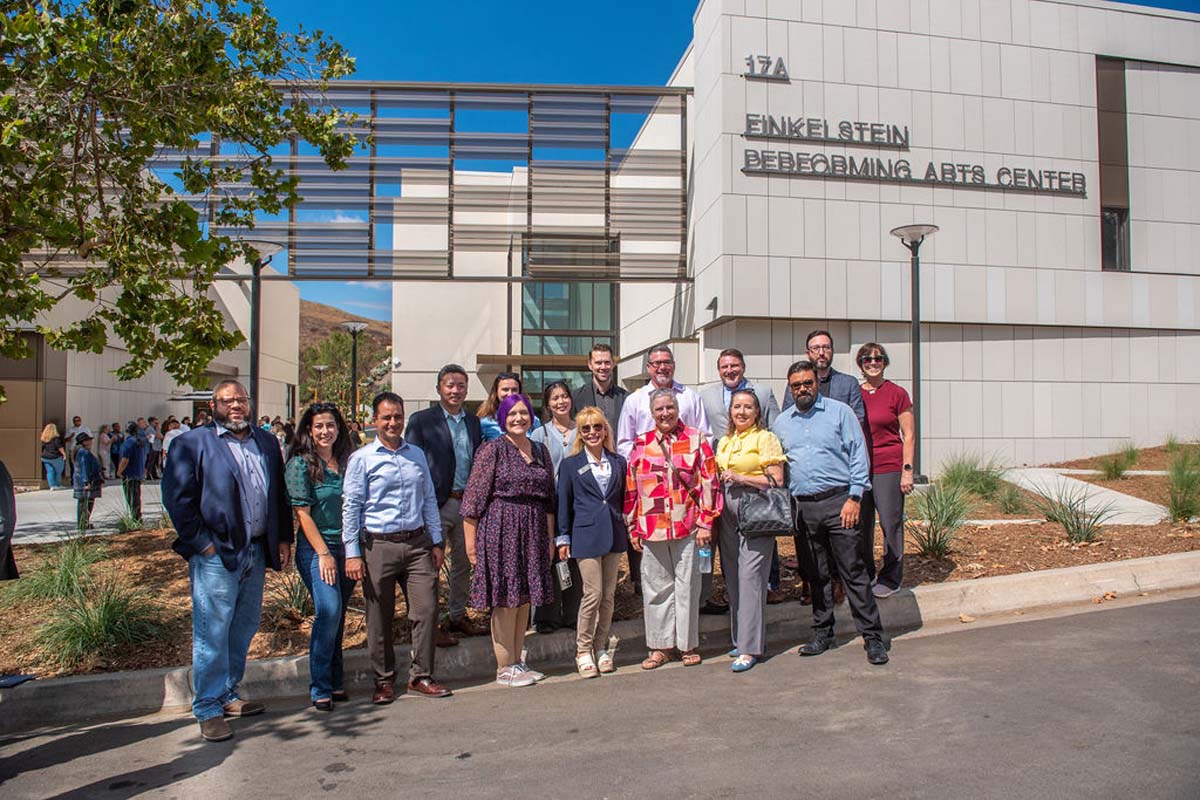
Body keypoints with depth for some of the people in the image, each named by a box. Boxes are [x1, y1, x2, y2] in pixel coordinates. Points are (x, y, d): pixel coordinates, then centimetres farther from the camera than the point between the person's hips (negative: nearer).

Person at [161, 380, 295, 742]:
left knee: (244, 628, 14)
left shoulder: (267, 443, 14)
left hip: (256, 551, 6)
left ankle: (228, 694, 29)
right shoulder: (193, 443, -3)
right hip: (216, 555, -6)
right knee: (213, 633, -1)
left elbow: (280, 494, 16)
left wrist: (283, 539, 10)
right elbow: (176, 496, -10)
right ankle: (209, 710, 9)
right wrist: (201, 543, -13)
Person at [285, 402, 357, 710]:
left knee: (337, 616, 9)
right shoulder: (300, 463, -4)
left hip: (346, 548, 5)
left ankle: (335, 682, 21)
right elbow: (303, 513, -8)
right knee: (329, 611, -16)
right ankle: (320, 689, -4)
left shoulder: (347, 460, 9)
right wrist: (324, 553, -12)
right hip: (315, 548, -4)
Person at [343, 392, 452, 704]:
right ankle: (384, 681, 21)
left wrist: (436, 542, 12)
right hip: (379, 546, -3)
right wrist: (352, 554, -8)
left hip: (417, 543, 4)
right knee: (379, 619, 5)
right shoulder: (362, 459, -2)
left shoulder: (417, 454, 12)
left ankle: (421, 677, 15)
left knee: (427, 610, 1)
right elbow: (351, 506, -4)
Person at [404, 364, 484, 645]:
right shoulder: (422, 420, -5)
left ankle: (457, 615, 31)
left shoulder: (473, 422, 11)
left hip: (467, 503, 6)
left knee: (464, 562, 15)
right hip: (437, 505, -6)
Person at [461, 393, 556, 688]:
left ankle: (517, 662, 23)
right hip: (501, 530, -6)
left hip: (533, 532, 6)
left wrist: (549, 538, 13)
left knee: (524, 597, 11)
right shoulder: (492, 450, -6)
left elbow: (549, 499, 16)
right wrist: (471, 541, -11)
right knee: (505, 600, -1)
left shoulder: (540, 451, 11)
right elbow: (474, 498, -8)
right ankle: (504, 668, 10)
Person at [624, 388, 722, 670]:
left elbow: (709, 482, -1)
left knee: (687, 586, 7)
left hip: (687, 528, -2)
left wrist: (705, 522, -6)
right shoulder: (641, 444, 7)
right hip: (651, 528, 2)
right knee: (656, 587, 9)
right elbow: (631, 488, 9)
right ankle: (660, 646, 20)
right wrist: (633, 528, 7)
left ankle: (688, 644, 20)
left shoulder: (696, 440, 1)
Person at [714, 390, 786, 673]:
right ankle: (741, 637, 22)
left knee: (750, 576, -9)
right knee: (732, 577, 9)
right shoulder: (724, 442, 17)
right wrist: (721, 480, 9)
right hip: (727, 513, 7)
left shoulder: (765, 438, -3)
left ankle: (750, 648, -4)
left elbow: (776, 481, -9)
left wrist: (740, 478, -12)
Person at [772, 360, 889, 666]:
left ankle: (872, 637, 5)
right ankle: (822, 633, 23)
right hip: (802, 508, 4)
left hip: (837, 502, -4)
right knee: (816, 574, 11)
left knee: (853, 570, -3)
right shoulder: (781, 422, 13)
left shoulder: (840, 412, 1)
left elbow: (858, 455, -2)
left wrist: (854, 498, -10)